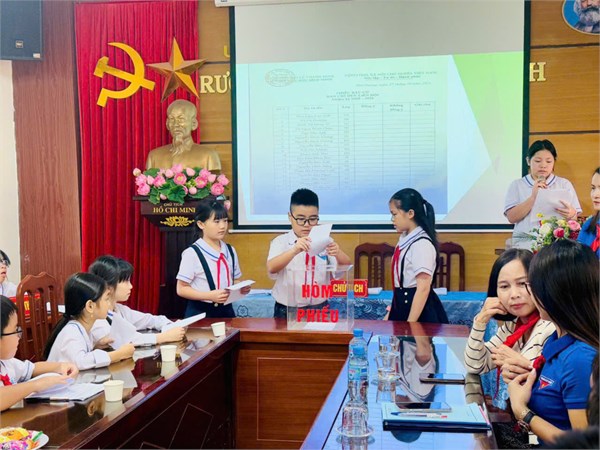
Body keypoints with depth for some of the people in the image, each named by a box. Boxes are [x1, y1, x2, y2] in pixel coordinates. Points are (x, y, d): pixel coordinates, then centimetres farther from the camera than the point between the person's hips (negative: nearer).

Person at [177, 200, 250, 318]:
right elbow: (181, 289, -11)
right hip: (199, 312, -5)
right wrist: (210, 296, -22)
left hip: (225, 310, 5)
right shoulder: (192, 253, -11)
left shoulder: (230, 251, 7)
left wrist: (242, 288, -5)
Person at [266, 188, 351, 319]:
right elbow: (271, 268, -17)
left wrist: (338, 253, -25)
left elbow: (346, 267, -4)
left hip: (319, 308, 1)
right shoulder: (281, 241, -1)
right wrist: (295, 250, -33)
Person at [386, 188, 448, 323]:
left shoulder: (422, 244, -19)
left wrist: (410, 325, -22)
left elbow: (423, 288, -22)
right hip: (402, 306, 8)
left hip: (418, 309, -8)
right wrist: (392, 313, 15)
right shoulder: (405, 239, 8)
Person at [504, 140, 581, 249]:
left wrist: (571, 215, -17)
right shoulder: (517, 185, 9)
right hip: (525, 243, -2)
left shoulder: (564, 184, 12)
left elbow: (575, 218, 8)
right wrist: (533, 197, -13)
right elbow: (512, 217, -2)